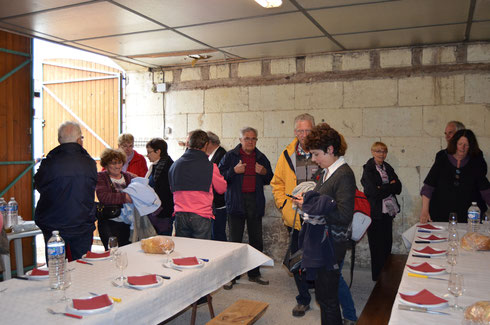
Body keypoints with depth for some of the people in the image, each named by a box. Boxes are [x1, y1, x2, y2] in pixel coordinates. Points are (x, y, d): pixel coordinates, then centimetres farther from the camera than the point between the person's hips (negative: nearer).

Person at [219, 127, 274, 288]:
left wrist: (264, 172, -2)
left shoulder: (261, 157, 12)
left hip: (255, 202, 4)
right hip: (236, 201, -4)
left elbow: (270, 180, 19)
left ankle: (254, 273, 23)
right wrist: (234, 171, -18)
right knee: (235, 240, 1)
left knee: (256, 240, 9)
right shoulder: (230, 156, 1)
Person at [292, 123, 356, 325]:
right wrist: (306, 201, 2)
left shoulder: (344, 175, -17)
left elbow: (344, 215, -23)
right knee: (322, 292, 20)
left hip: (332, 243, -9)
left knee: (327, 296, 2)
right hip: (319, 239, 9)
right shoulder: (327, 172, 11)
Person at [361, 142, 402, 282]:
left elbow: (398, 188, 4)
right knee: (378, 247, 3)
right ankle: (378, 278, 16)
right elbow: (375, 192, -18)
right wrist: (390, 187, -7)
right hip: (375, 212, -6)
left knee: (387, 244, 9)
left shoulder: (388, 168, 13)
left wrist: (384, 188, -12)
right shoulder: (368, 169, -8)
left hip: (388, 211, 6)